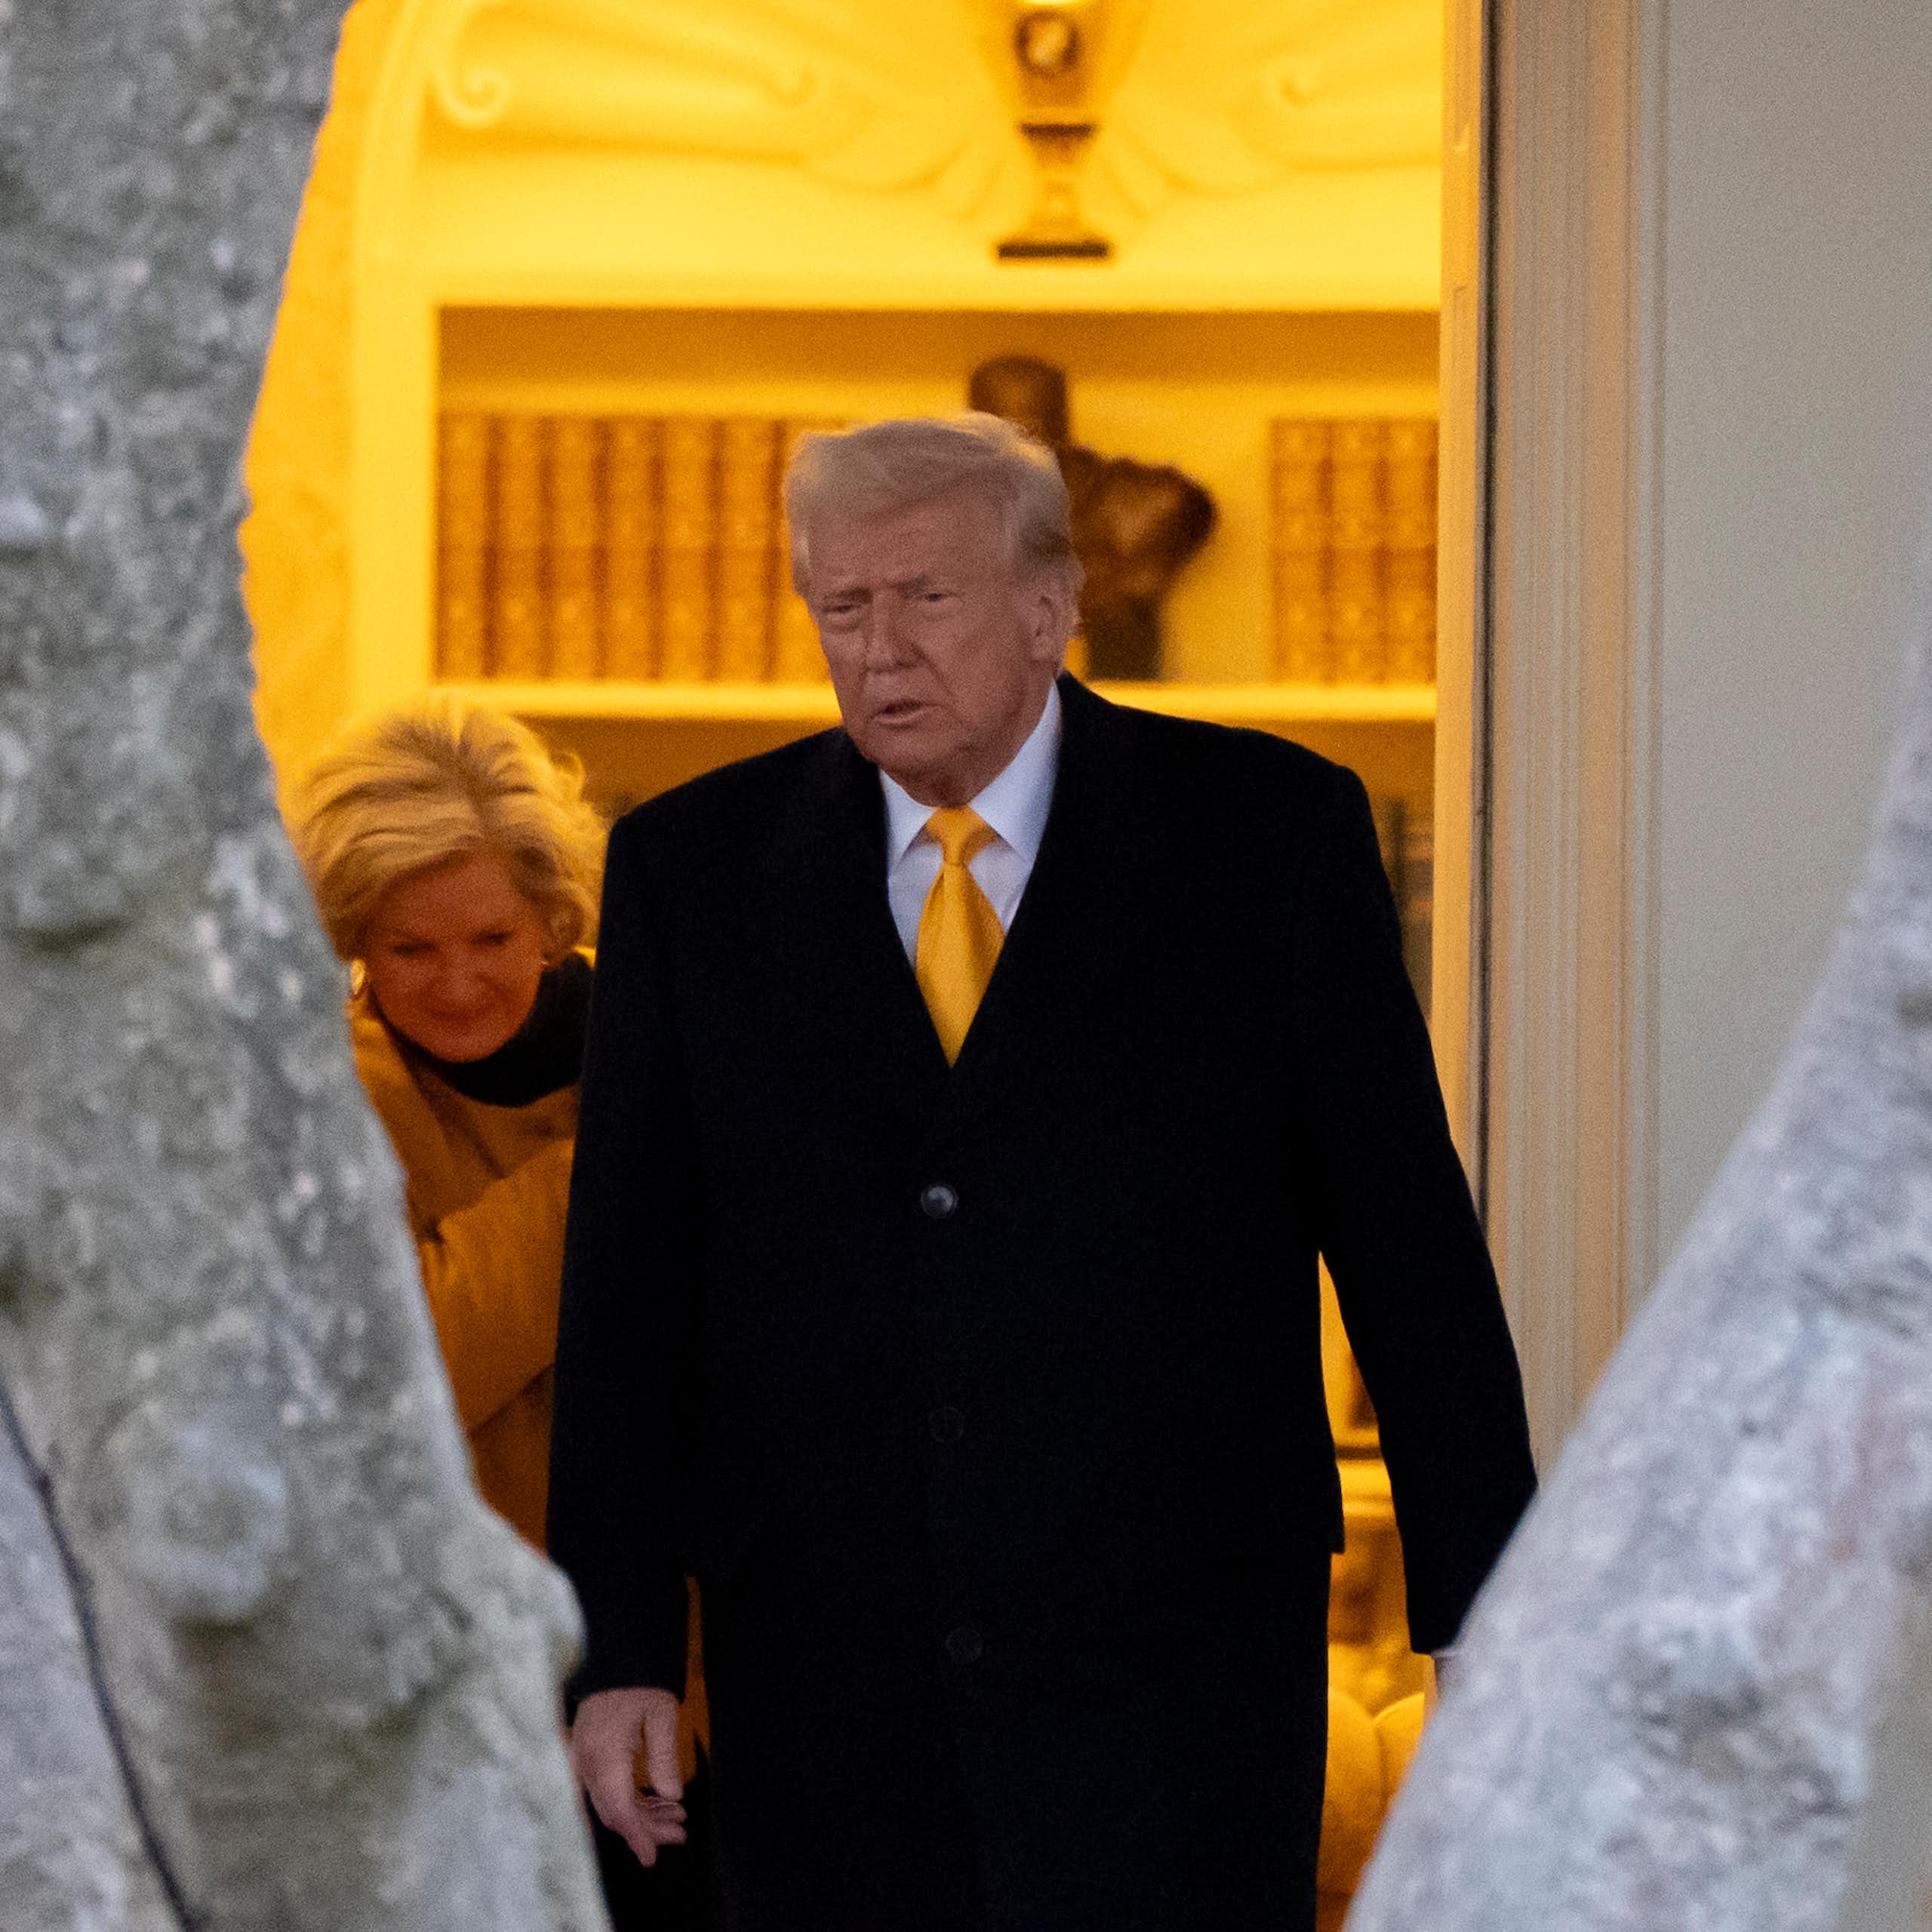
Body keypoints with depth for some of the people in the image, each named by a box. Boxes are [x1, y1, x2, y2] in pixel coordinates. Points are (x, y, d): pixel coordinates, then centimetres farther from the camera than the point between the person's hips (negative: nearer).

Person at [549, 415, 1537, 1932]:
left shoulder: (1269, 832, 2)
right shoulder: (695, 868, 7)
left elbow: (1410, 1241, 3)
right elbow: (627, 1290, 7)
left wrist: (1481, 1616, 0)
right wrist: (620, 1648, 1)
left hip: (1177, 1665, -2)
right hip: (825, 1679, 2)